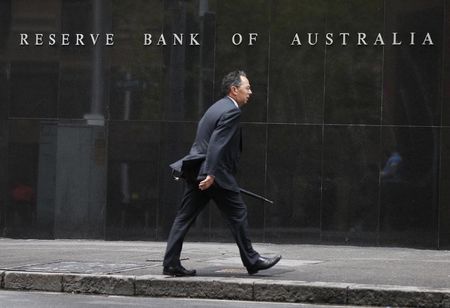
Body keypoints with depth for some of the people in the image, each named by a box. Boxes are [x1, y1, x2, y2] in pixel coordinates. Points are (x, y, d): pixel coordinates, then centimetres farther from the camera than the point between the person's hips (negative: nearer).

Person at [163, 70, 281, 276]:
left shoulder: (217, 107, 19)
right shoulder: (231, 111, -12)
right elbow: (217, 144, -22)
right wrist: (210, 174, -26)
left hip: (195, 172, 9)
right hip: (215, 172, -9)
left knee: (184, 217, 5)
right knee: (238, 213, 3)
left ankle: (171, 264, 3)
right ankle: (251, 261, 11)